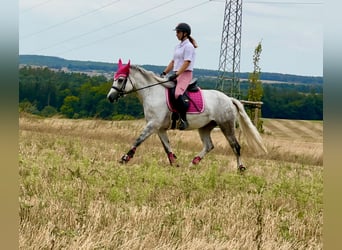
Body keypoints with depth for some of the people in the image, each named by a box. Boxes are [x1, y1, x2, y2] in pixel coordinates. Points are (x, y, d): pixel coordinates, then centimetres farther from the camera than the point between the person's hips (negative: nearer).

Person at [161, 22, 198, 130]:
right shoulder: (178, 47, 20)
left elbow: (186, 63, -17)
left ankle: (183, 119, -30)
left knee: (177, 94, -32)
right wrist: (164, 73, 12)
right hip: (176, 74, 10)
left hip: (185, 74, -10)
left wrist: (176, 75, -24)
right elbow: (173, 62, 22)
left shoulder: (188, 46, -8)